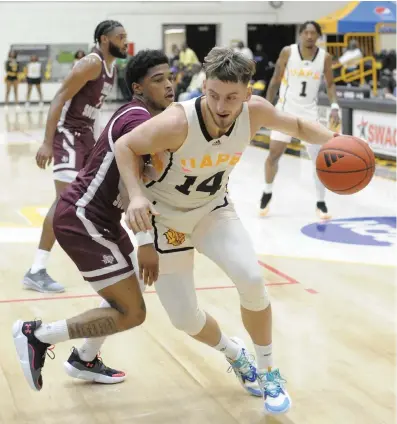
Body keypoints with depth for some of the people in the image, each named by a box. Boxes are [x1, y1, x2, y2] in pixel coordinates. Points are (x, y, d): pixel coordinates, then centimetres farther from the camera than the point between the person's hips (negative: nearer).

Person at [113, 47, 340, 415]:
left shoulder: (255, 111, -22)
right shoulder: (177, 123, -35)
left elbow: (297, 126, -2)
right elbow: (124, 146, -21)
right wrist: (136, 197, -36)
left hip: (213, 209, 2)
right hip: (165, 216, -2)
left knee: (251, 279, -22)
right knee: (185, 319, -2)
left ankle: (268, 371, 2)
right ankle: (235, 354, 32)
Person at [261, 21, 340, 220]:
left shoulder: (325, 57, -6)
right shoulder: (288, 52, -9)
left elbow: (330, 84, 2)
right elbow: (275, 81, 0)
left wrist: (334, 107, -13)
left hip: (309, 112, 1)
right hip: (286, 109, -1)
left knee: (320, 158, -4)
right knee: (273, 154, 1)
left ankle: (320, 203, 7)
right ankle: (267, 193, 24)